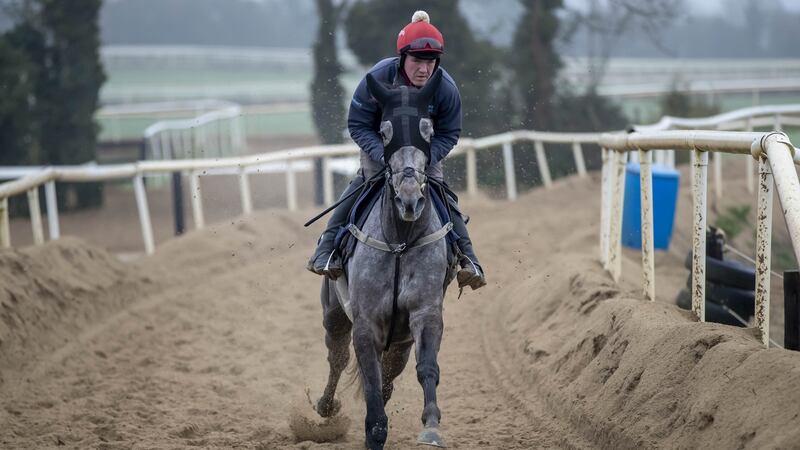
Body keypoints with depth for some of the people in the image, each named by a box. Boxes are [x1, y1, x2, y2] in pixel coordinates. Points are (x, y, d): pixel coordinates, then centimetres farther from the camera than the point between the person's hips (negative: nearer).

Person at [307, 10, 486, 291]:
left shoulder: (446, 88, -26)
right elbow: (357, 125, -20)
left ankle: (467, 259, 0)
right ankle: (326, 250, -18)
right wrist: (383, 155, -34)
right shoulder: (378, 78, -30)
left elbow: (449, 134, -13)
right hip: (379, 148, -1)